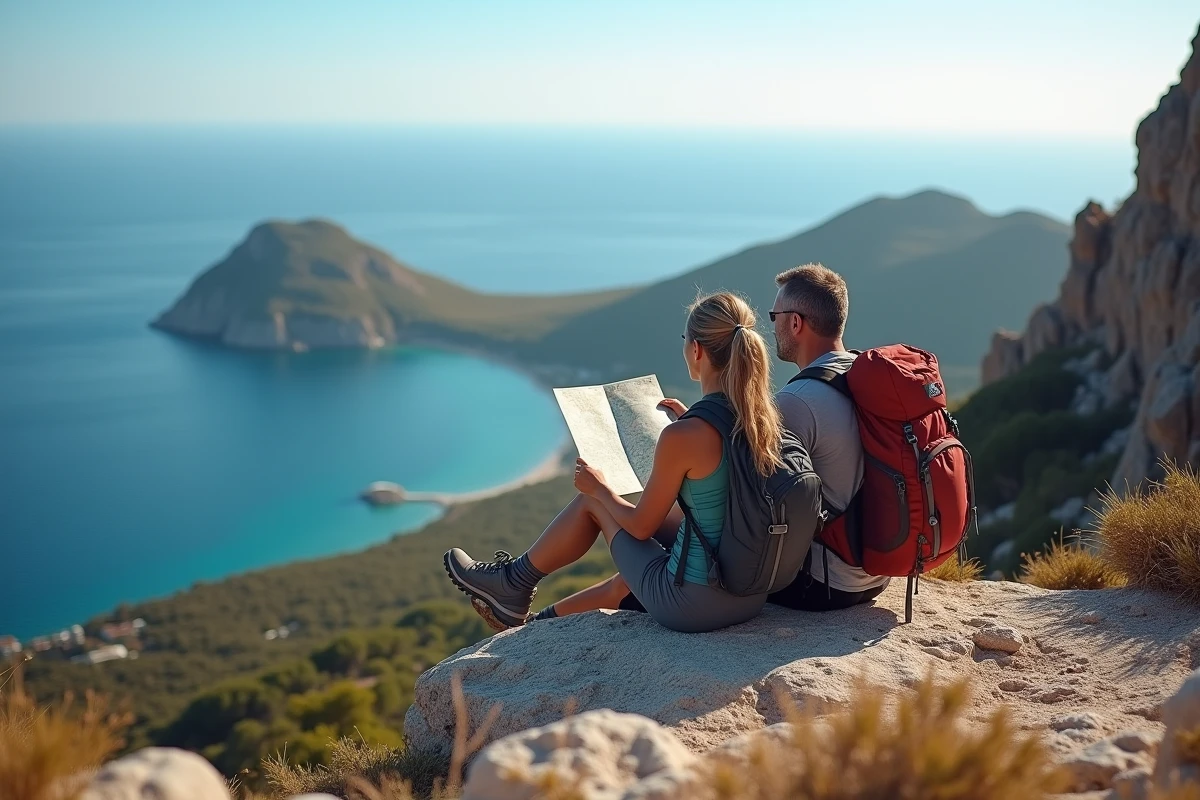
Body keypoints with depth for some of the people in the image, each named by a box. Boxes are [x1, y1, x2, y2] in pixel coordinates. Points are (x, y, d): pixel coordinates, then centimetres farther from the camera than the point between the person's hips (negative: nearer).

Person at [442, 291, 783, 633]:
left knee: (591, 500, 15)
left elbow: (641, 526, -9)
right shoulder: (767, 417, -3)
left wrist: (600, 488, 10)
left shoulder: (680, 437, -22)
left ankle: (515, 583, 36)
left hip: (691, 606, -6)